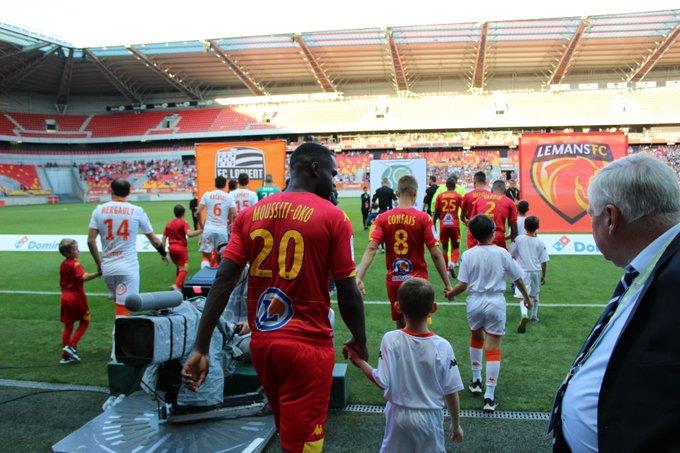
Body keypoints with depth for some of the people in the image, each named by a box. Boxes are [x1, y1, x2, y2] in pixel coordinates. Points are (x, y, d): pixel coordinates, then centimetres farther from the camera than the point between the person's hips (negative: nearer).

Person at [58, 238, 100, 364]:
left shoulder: (63, 264, 10)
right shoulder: (75, 264, -15)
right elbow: (83, 277, -33)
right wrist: (97, 274, -43)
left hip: (65, 296, 7)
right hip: (76, 296, -7)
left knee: (68, 326, 13)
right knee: (84, 322, 8)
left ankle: (65, 355, 14)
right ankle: (71, 346, -5)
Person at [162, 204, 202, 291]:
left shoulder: (169, 224, 12)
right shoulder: (184, 222, -6)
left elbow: (164, 238, 11)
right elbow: (189, 234, -24)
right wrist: (200, 231, -21)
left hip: (171, 248, 6)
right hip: (181, 248, -6)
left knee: (179, 267, 23)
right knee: (183, 269, -3)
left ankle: (181, 286, 24)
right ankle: (177, 285, -23)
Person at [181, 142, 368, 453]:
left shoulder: (250, 214, 4)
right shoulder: (332, 217, -8)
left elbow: (223, 282, -4)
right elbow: (347, 292, -7)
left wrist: (201, 348, -3)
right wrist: (359, 342, 9)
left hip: (261, 343, 5)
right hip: (307, 345, -5)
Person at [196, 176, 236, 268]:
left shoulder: (207, 195, 2)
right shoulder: (229, 197, 1)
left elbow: (199, 212, -3)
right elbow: (234, 215, -4)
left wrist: (201, 224, 12)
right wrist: (230, 222, 17)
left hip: (208, 229, 0)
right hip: (222, 230, 0)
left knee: (206, 256, 6)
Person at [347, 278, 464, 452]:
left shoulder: (390, 340, -19)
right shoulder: (442, 346, -17)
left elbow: (382, 382, -17)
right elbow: (451, 392, -9)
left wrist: (360, 362, -2)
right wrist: (456, 424, 6)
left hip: (398, 414, 1)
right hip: (429, 418, 0)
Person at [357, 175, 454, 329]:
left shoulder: (383, 218, -4)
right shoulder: (423, 218, -10)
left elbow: (371, 249, -15)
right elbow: (435, 254, -11)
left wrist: (359, 278, -20)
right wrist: (447, 284, -5)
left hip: (393, 282, 2)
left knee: (401, 326, 19)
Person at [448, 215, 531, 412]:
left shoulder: (468, 255, -6)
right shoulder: (502, 253, -5)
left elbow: (463, 285, -8)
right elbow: (518, 279, 5)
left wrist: (450, 294, 12)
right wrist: (527, 298, 21)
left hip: (475, 301, 1)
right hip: (496, 302, -1)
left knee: (476, 338, 26)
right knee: (493, 349, 2)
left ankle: (476, 381, 36)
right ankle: (489, 396, 1)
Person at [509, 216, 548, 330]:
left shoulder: (519, 239, -5)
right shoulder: (540, 242, -2)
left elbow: (510, 255, 1)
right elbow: (544, 261, 2)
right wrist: (544, 276, 13)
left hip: (523, 271, -2)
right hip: (536, 271, 3)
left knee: (523, 296, -9)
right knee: (534, 295, 23)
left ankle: (524, 315, -33)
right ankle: (534, 316, 34)